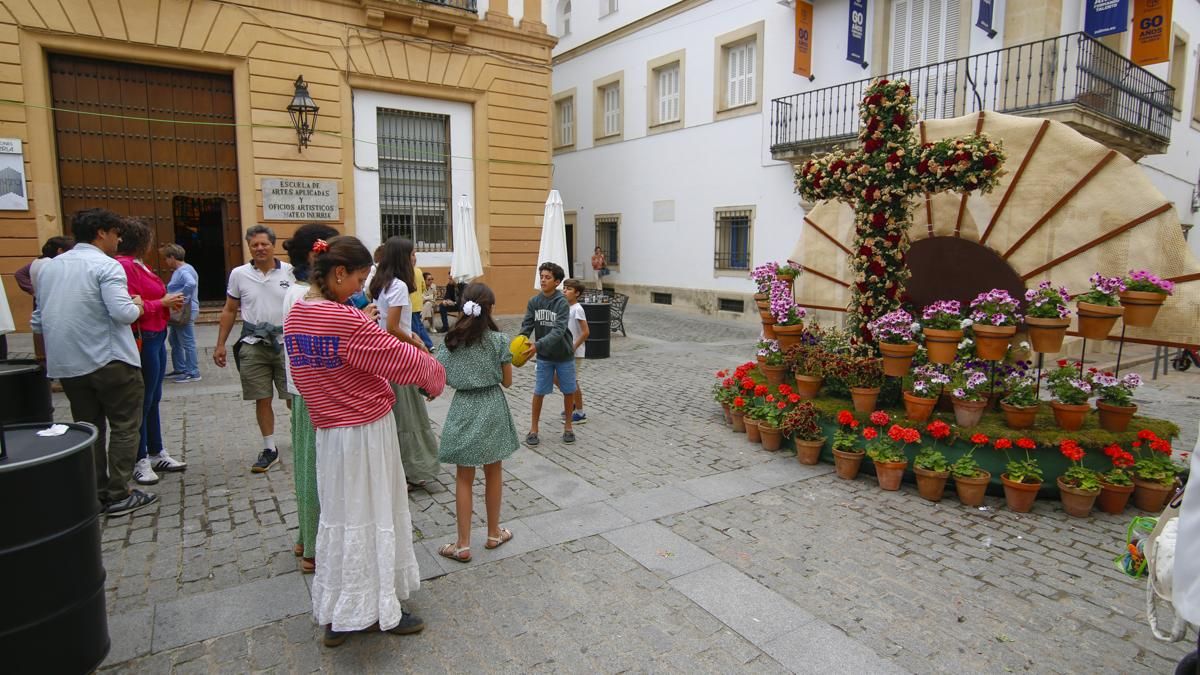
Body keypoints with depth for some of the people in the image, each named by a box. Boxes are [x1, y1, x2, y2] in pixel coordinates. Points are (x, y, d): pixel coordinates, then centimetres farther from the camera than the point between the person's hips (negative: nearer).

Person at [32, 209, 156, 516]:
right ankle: (119, 496, 3)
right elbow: (123, 313, -21)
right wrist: (137, 306, -1)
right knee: (124, 427, 3)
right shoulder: (106, 266, -10)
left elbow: (38, 322, 15)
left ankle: (94, 496, 18)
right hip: (109, 361, -7)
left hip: (66, 364, 7)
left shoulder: (48, 268, 13)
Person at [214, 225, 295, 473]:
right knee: (262, 399, 7)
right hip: (253, 345, 2)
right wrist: (220, 344, 8)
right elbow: (229, 310, 12)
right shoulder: (239, 274, 5)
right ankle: (269, 449, 20)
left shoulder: (290, 272, -1)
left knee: (294, 398, 1)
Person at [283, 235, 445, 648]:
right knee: (373, 518, 7)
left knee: (337, 516, 17)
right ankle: (380, 611, 23)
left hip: (327, 431, 8)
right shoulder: (349, 322, -23)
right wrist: (435, 376, 1)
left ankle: (335, 614, 30)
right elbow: (405, 358, -17)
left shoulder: (295, 317, 2)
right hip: (366, 431, -8)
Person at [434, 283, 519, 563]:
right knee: (493, 473, 16)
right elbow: (507, 382, -4)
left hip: (463, 408, 1)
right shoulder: (499, 340, -10)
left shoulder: (451, 340, -5)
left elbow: (442, 379, -3)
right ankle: (494, 533, 30)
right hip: (492, 408, -1)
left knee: (464, 478, 10)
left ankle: (463, 545, 14)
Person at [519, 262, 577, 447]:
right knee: (539, 392, 4)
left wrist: (538, 345, -38)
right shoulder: (533, 302, -5)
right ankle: (533, 428, 20)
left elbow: (558, 331, -27)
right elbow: (526, 326, -8)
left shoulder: (562, 303, -18)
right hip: (544, 357, 2)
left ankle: (568, 425, 28)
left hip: (564, 355, -2)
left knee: (568, 391, 9)